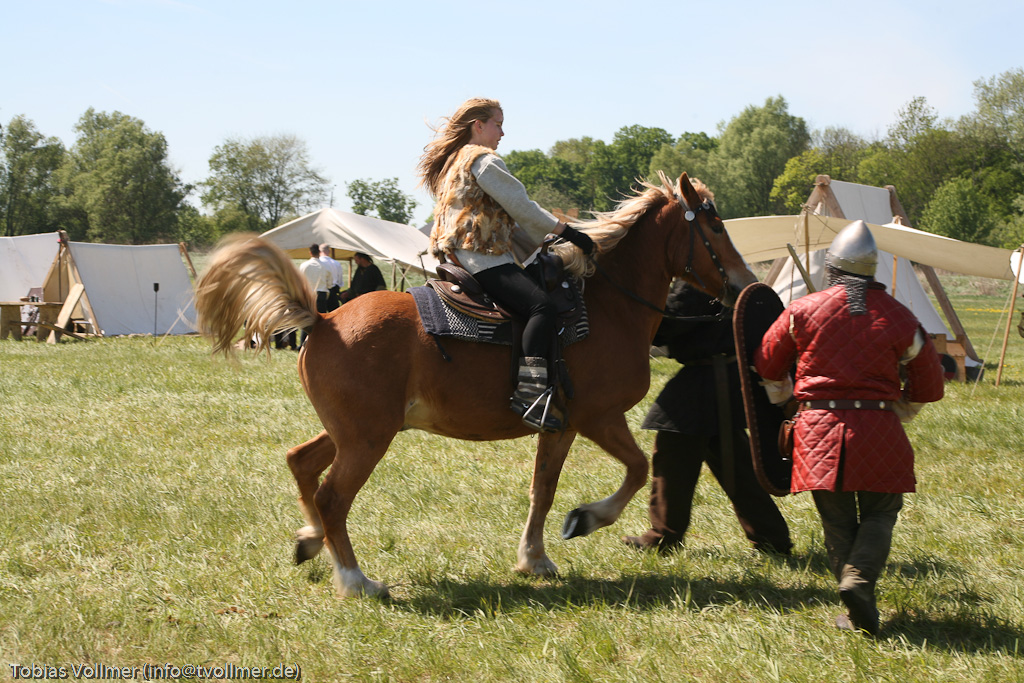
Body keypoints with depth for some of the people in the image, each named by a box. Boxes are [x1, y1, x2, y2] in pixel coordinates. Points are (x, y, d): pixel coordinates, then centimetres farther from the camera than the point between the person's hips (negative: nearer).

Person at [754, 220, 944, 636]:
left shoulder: (803, 311, 1)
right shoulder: (898, 318, 1)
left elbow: (767, 364, 15)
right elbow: (929, 387, 9)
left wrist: (784, 400, 34)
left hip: (818, 430, 1)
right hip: (878, 429, -1)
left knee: (837, 520, 10)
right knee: (879, 512, 11)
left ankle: (856, 613, 6)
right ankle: (859, 578, -15)